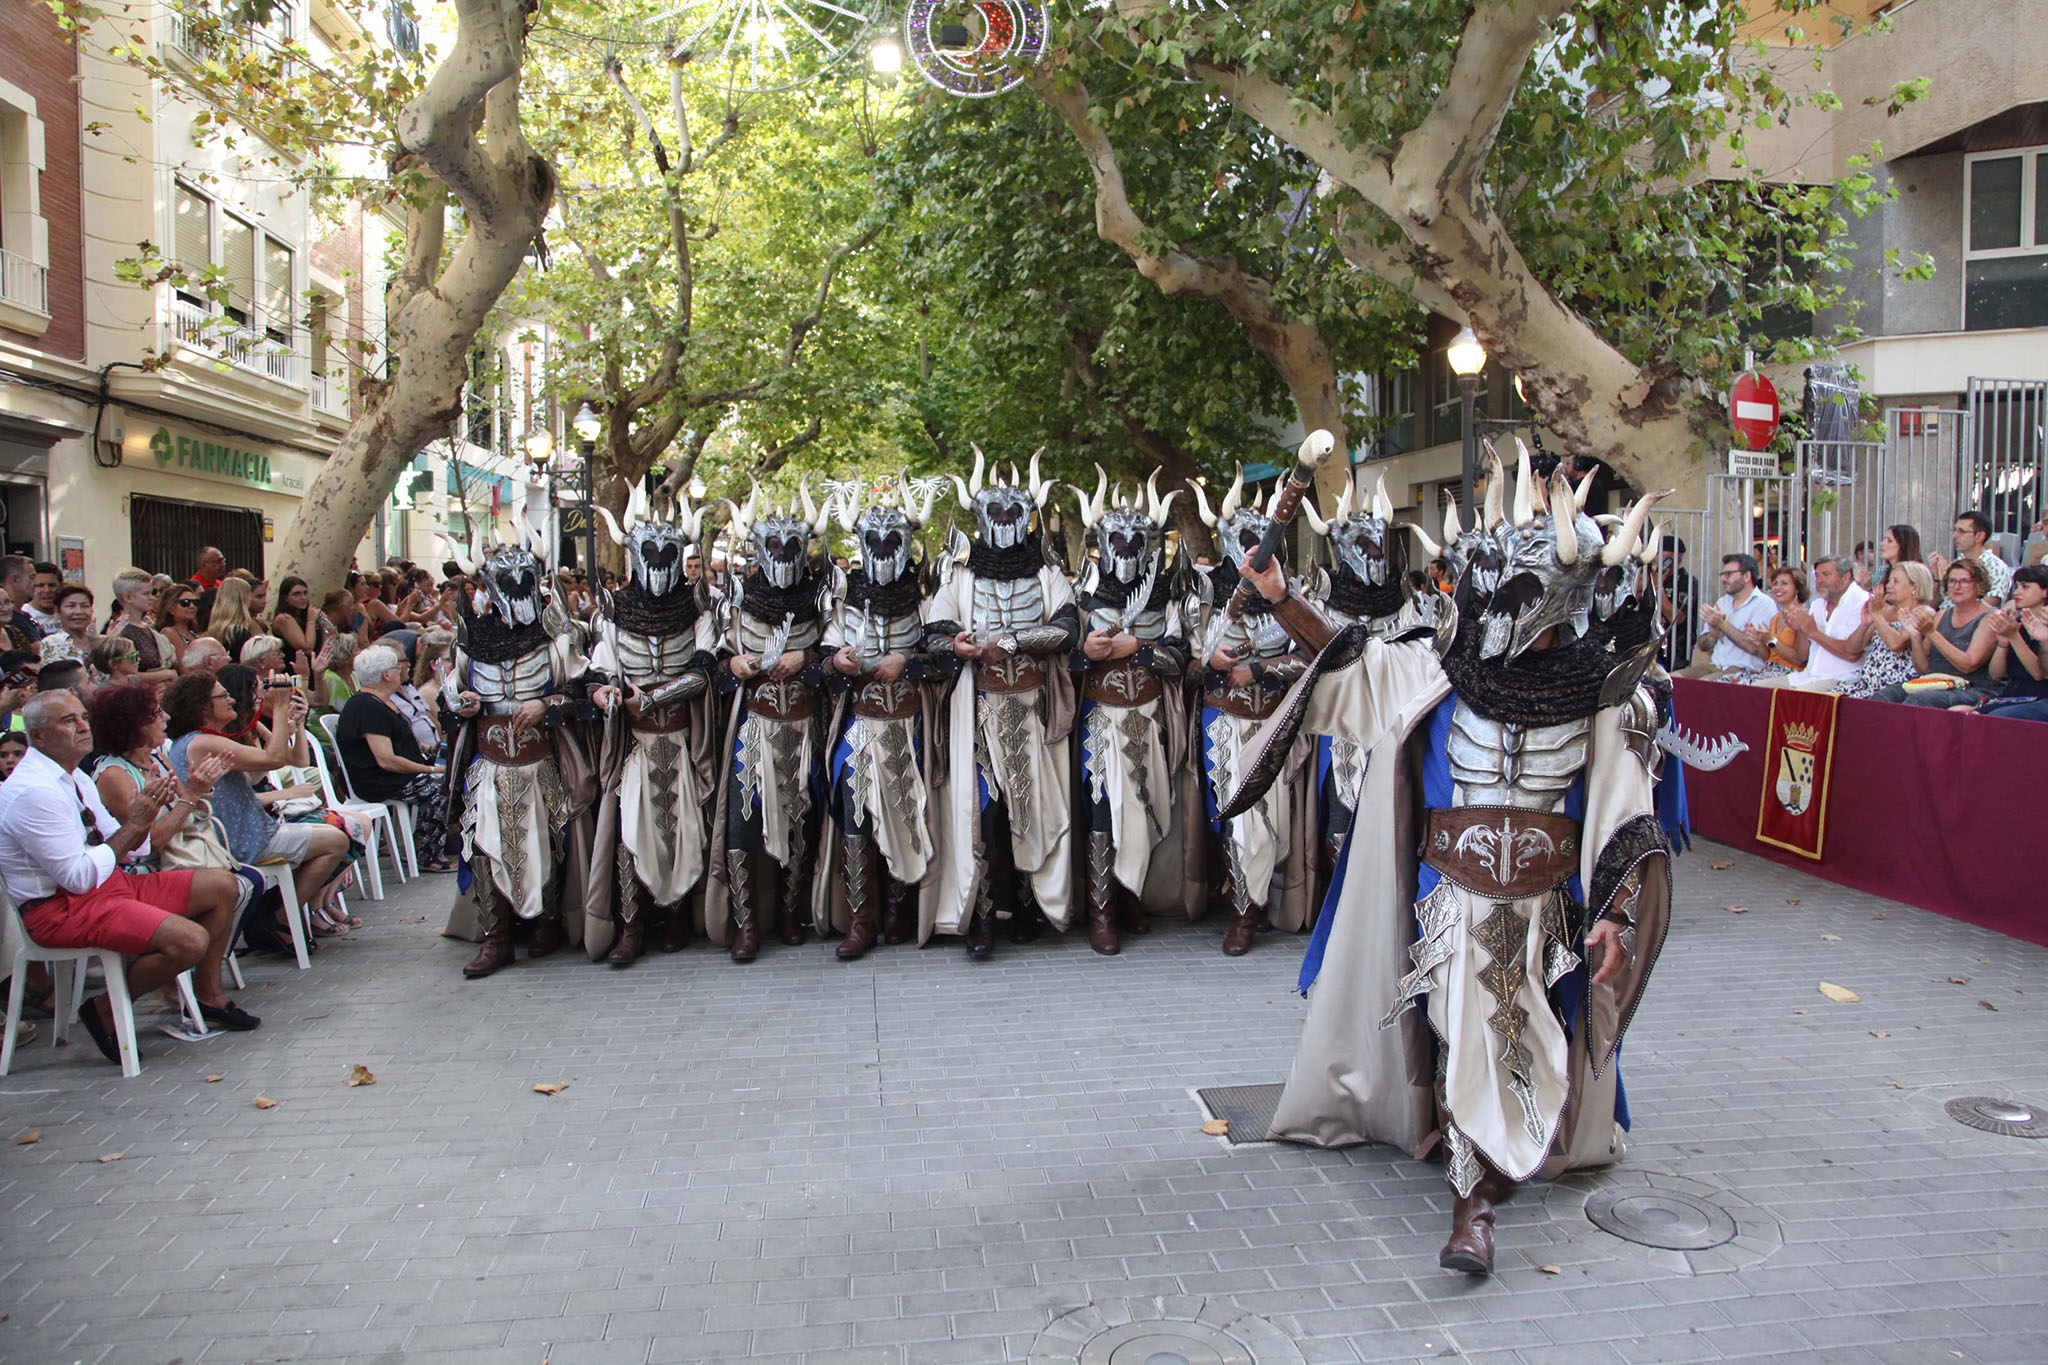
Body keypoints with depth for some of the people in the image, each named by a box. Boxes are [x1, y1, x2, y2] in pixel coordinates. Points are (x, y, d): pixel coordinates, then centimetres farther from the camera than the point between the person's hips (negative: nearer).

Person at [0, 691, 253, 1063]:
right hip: (62, 907, -10)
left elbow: (120, 848, 12)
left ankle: (209, 997, 17)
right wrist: (133, 825, -16)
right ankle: (105, 1011, -4)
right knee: (189, 941, -27)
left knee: (222, 885, 6)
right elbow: (79, 877, -22)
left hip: (108, 882, 10)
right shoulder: (33, 792, -19)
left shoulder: (73, 778, 11)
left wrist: (147, 812, -7)